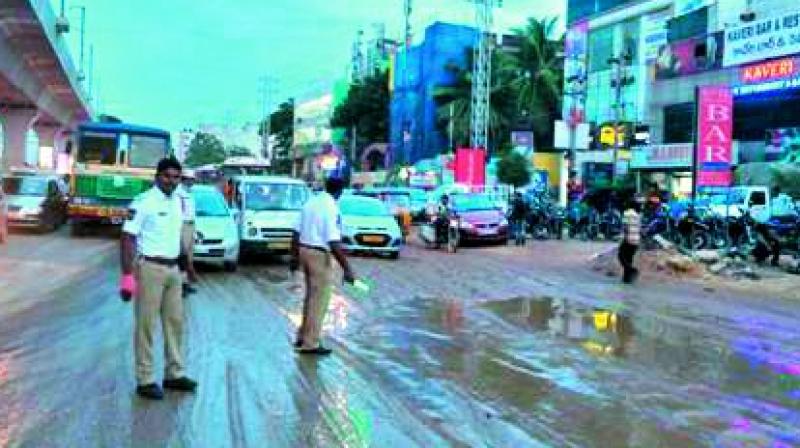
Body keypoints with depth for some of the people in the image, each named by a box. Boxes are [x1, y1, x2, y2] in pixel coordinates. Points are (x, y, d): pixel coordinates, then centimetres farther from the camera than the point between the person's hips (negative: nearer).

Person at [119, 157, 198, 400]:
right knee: (146, 324, -1)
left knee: (175, 321, 13)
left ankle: (175, 374, 23)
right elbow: (127, 239, -14)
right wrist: (127, 275, -20)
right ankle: (145, 380, 7)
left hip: (172, 269, 8)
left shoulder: (178, 202, 10)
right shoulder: (143, 202, -12)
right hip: (150, 268, -8)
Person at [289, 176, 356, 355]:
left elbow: (296, 232, 12)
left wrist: (295, 256, 22)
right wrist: (347, 269, -22)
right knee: (319, 300, 2)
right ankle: (310, 344, 8)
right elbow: (334, 243, -24)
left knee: (311, 296, 21)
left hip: (304, 250, 8)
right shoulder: (332, 209, -17)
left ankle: (303, 336, 30)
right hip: (320, 255, -8)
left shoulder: (310, 203, 7)